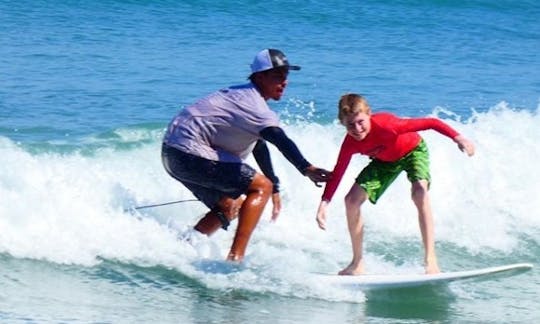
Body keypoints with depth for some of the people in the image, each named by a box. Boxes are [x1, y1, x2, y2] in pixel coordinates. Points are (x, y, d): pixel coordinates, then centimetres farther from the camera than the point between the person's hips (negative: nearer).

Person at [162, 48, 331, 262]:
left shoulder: (245, 97, 18)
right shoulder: (254, 104, -15)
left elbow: (259, 147, 25)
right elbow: (281, 140, -33)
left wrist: (274, 188, 26)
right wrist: (306, 169, -46)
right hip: (190, 153, -11)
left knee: (230, 206, 23)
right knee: (261, 186, -11)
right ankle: (235, 257, -20)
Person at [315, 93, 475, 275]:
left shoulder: (386, 125, -40)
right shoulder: (350, 144, -25)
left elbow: (431, 123, -39)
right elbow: (337, 173, -11)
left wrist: (457, 138, -49)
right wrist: (324, 203, -19)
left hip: (413, 150, -5)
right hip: (385, 160, 5)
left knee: (419, 191, -33)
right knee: (352, 200, -7)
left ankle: (430, 259, -31)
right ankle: (357, 263, 7)